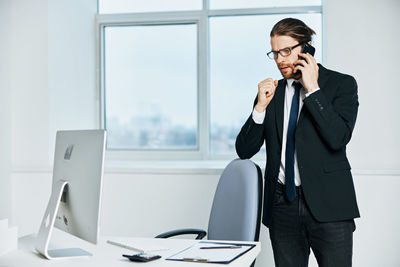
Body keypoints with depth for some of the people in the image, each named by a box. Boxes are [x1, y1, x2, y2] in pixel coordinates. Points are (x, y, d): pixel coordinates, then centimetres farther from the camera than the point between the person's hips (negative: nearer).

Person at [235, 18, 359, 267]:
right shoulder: (272, 91, 11)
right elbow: (244, 150, 7)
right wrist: (261, 106, -6)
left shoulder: (341, 84, 1)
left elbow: (339, 138, -15)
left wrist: (313, 89, -12)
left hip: (327, 204, -3)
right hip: (282, 206, 3)